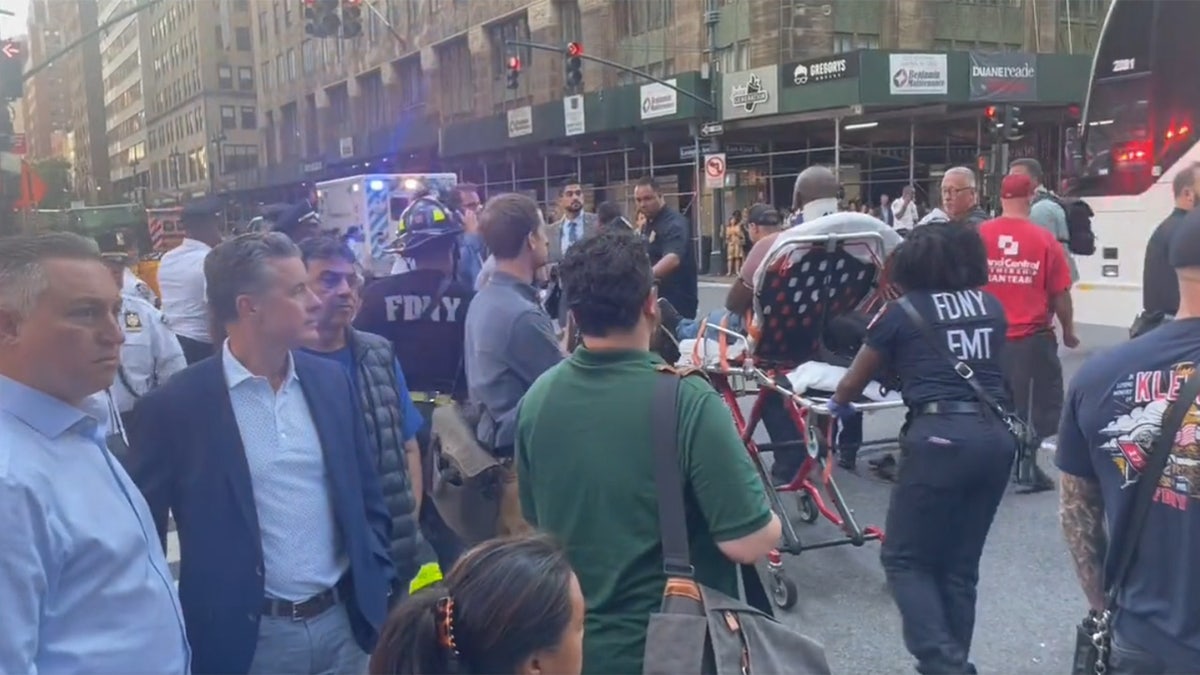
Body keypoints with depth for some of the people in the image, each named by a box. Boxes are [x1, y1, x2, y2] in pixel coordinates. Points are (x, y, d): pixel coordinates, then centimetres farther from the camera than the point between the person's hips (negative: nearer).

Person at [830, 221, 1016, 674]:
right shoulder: (991, 306, 17)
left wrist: (837, 403, 39)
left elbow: (851, 386, 18)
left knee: (905, 558, 5)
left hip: (941, 436, -5)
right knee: (960, 565, 14)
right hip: (997, 436, 5)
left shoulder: (901, 311, 7)